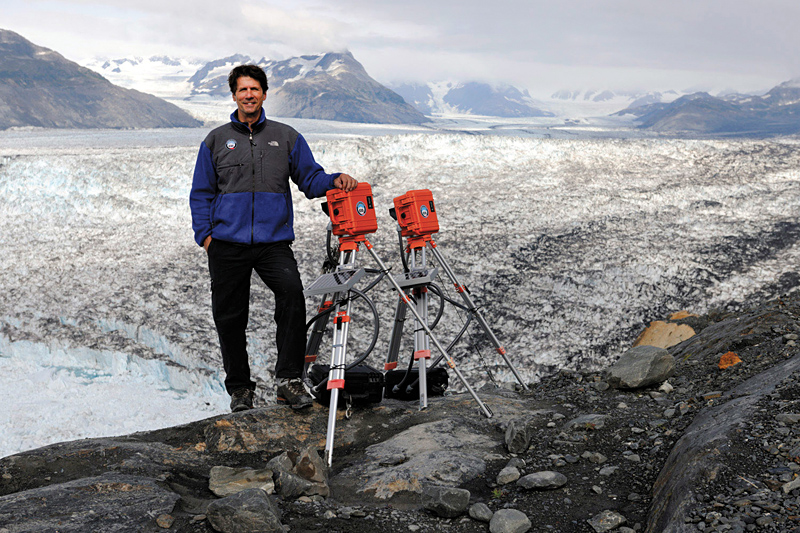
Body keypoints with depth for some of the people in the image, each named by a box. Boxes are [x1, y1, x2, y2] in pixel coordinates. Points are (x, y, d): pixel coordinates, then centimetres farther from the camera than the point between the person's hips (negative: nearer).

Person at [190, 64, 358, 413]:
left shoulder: (286, 137, 12)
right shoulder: (216, 141, 12)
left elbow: (310, 178, 9)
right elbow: (201, 193, 13)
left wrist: (335, 181, -12)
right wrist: (204, 233, 1)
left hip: (274, 242, -1)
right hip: (227, 244, 1)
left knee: (291, 291, -26)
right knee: (229, 317, 4)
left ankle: (289, 378, -18)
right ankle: (239, 387, 23)